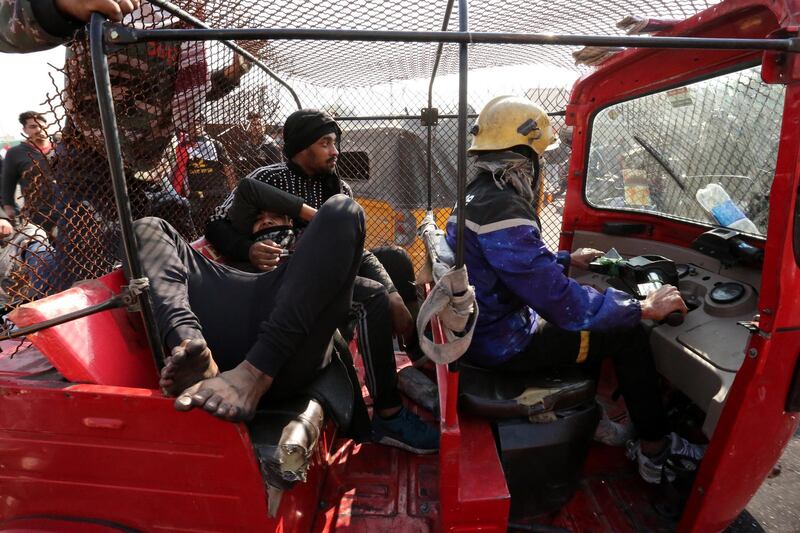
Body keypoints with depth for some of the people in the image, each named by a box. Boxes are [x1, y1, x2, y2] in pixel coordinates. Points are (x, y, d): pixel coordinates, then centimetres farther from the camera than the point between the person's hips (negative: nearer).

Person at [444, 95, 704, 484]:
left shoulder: (479, 194, 6)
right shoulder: (502, 210, -28)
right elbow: (560, 301, -30)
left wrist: (568, 259, 27)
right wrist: (644, 308, -19)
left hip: (485, 325, 10)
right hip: (502, 343, -10)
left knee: (599, 316, 23)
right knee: (627, 334, -2)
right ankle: (655, 448, 16)